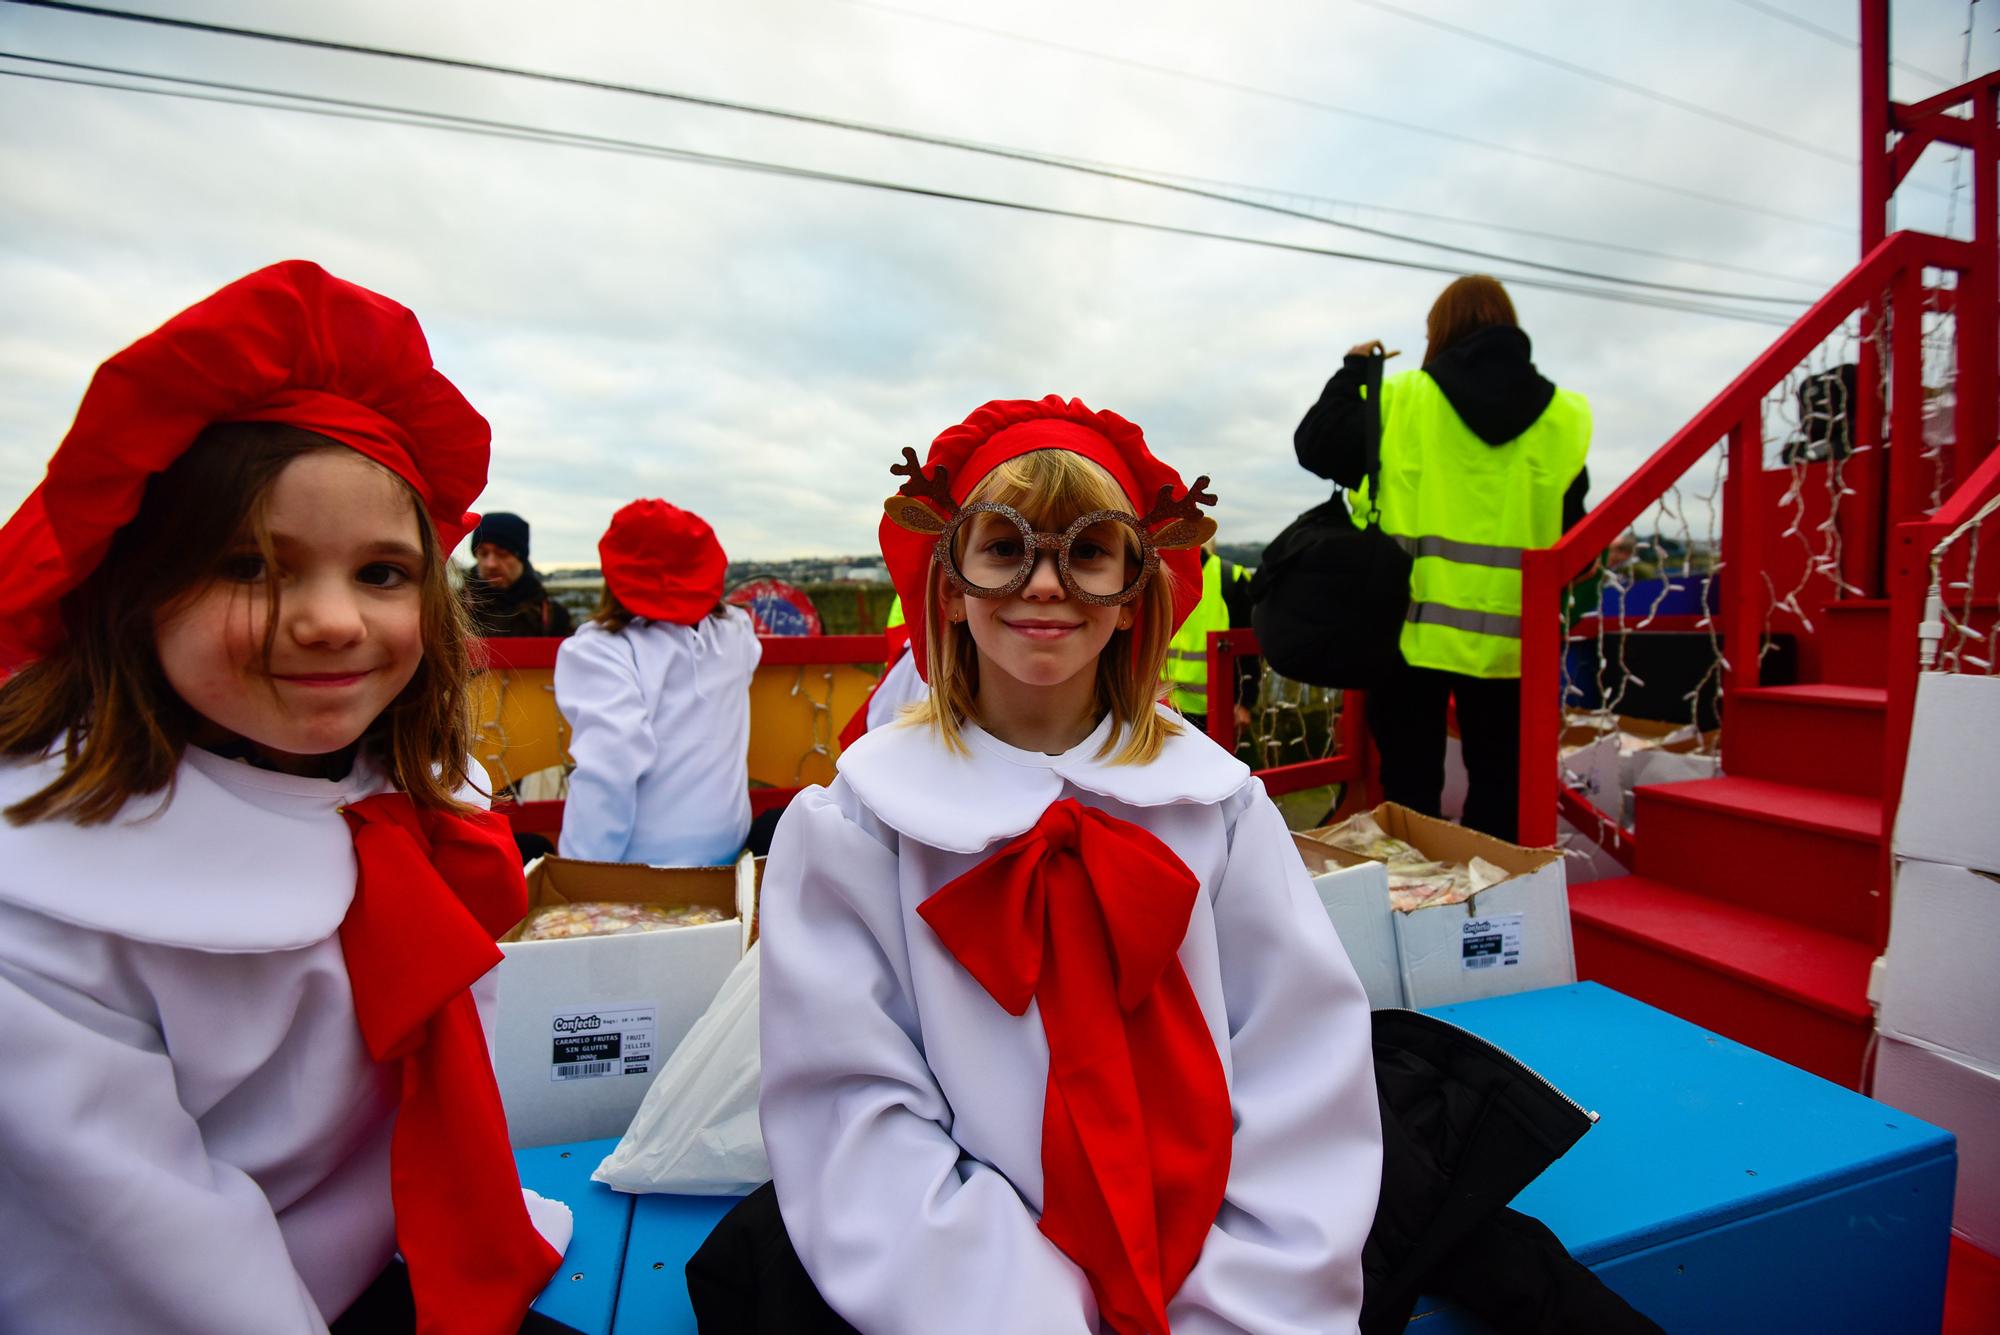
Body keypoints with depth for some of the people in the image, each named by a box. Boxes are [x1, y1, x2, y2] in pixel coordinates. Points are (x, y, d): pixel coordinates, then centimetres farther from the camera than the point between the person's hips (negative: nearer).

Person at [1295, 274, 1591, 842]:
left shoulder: (1402, 399, -4)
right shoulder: (1559, 415, 5)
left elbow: (1315, 446, 3)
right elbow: (1569, 524, 11)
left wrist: (1354, 370, 15)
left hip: (1415, 623, -2)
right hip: (1508, 634, 2)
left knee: (1410, 778, 8)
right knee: (1499, 780, 14)